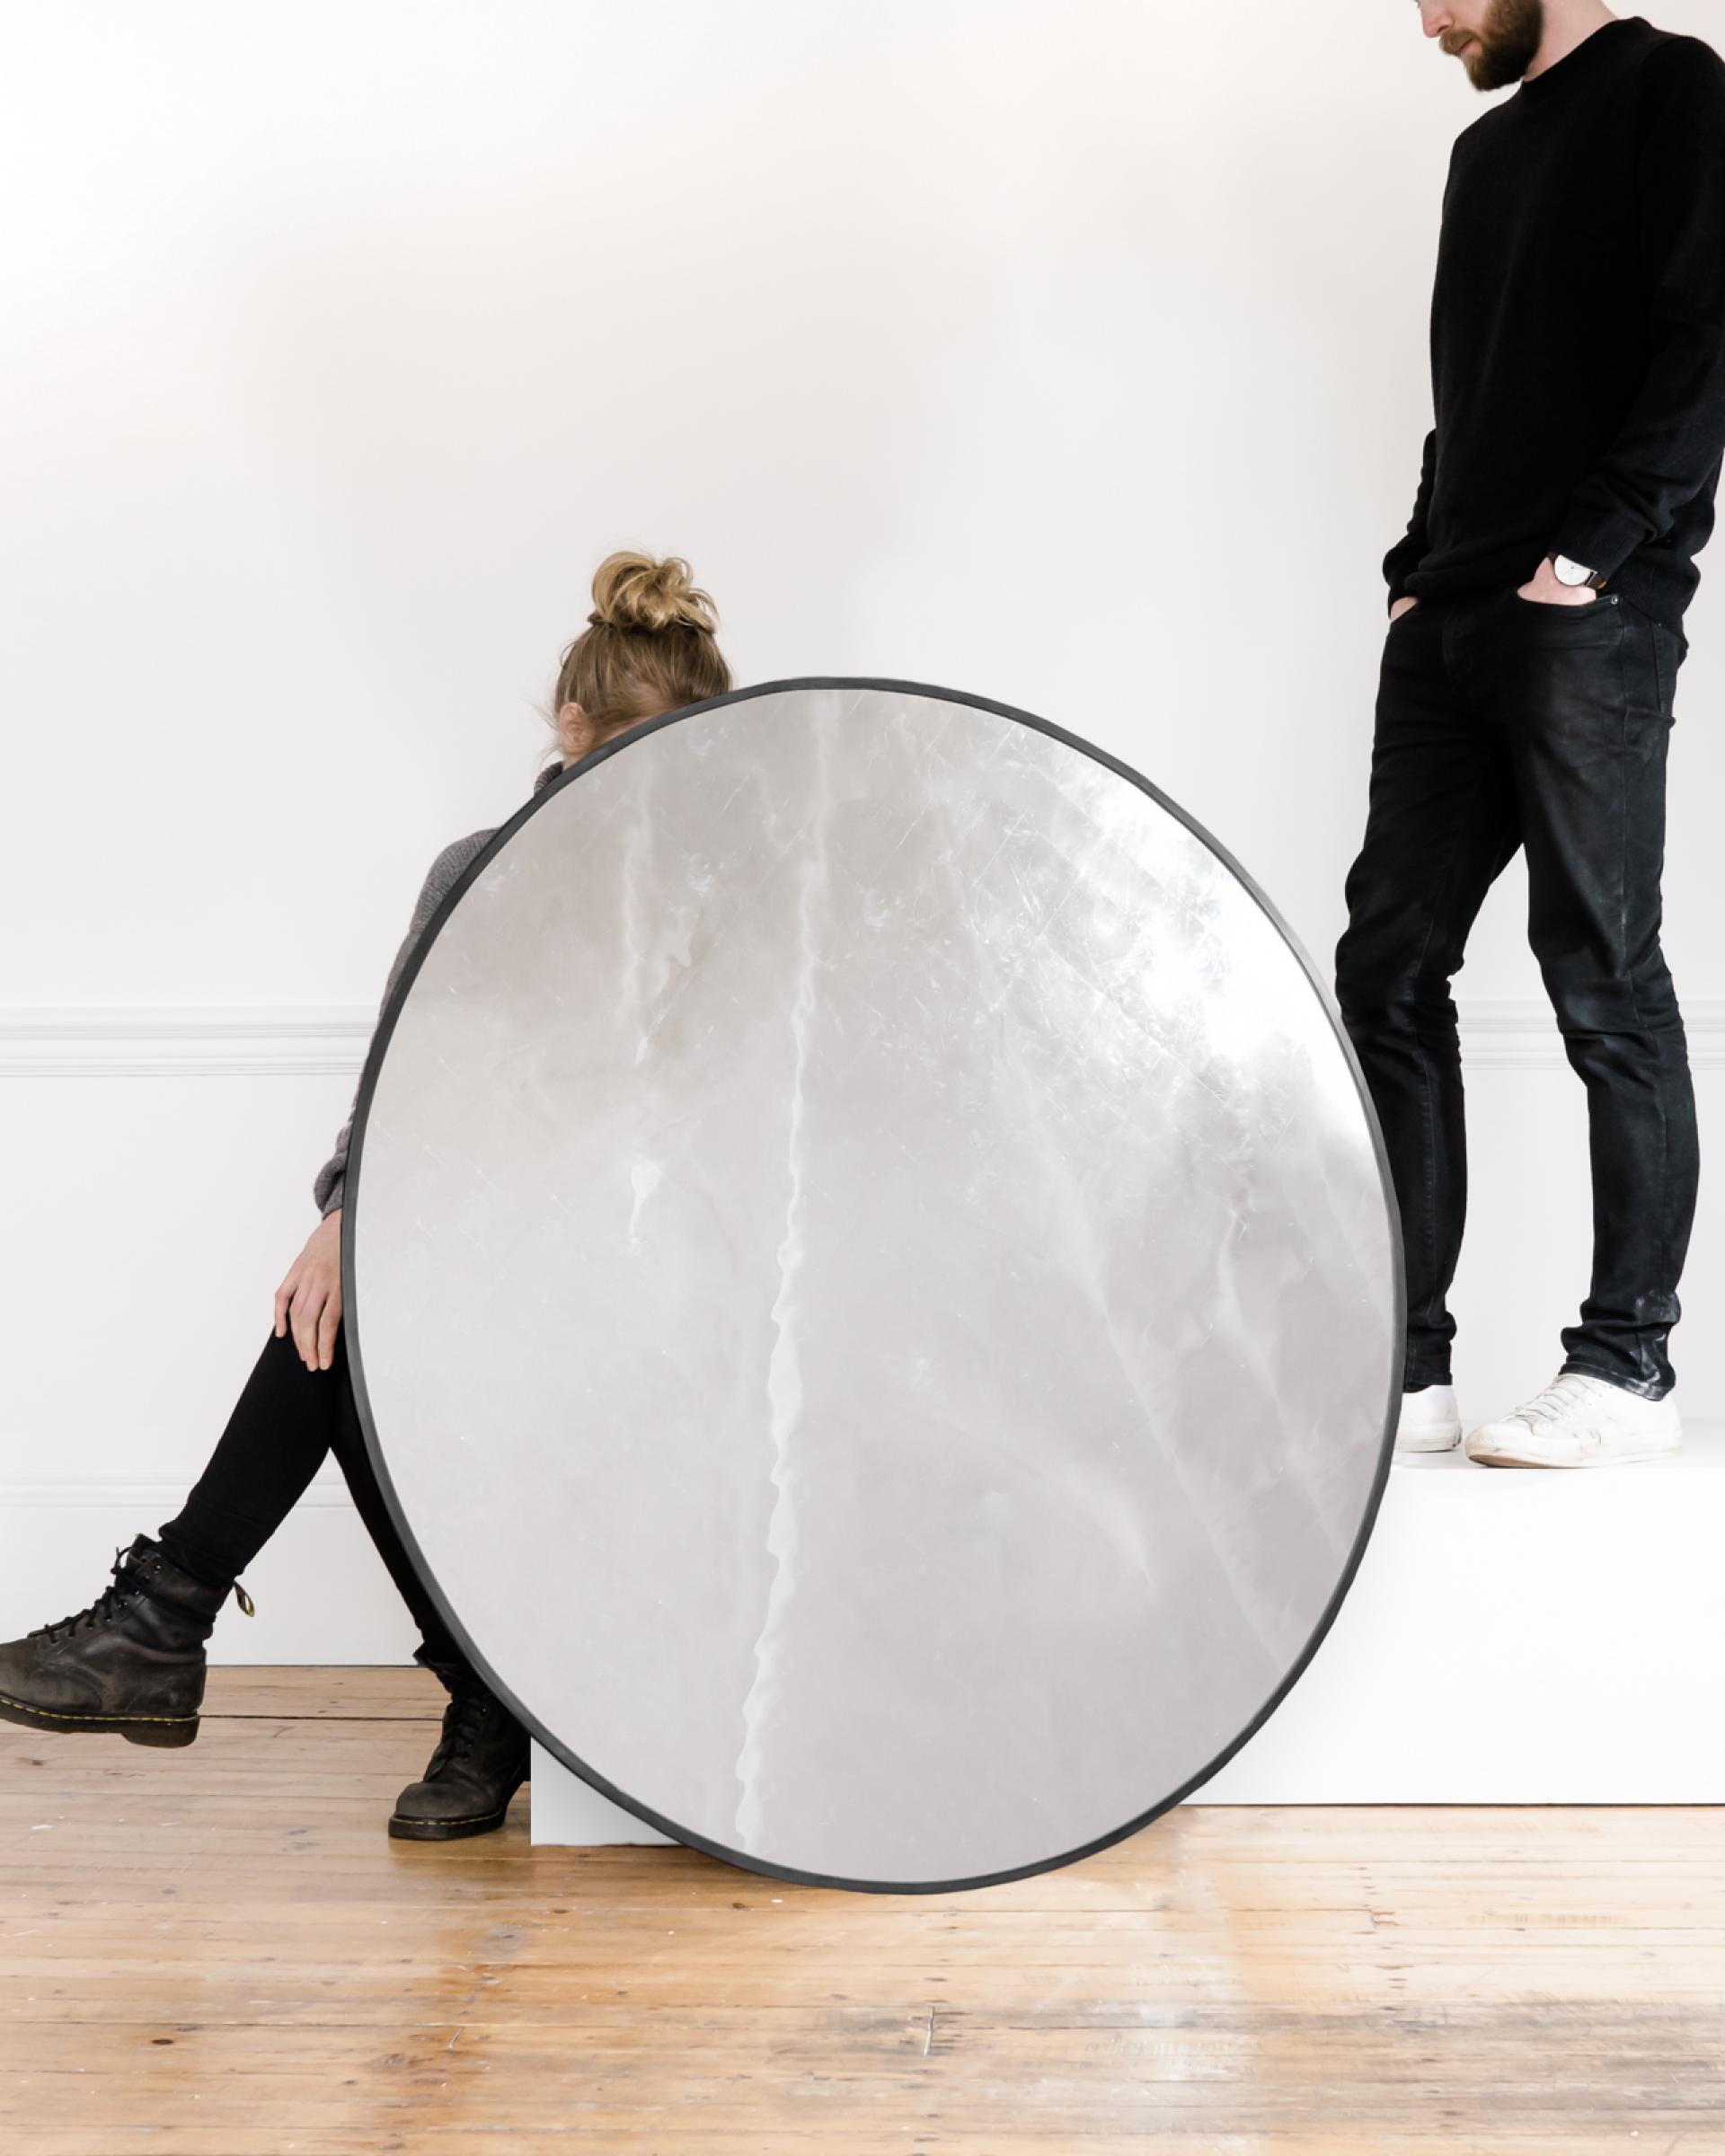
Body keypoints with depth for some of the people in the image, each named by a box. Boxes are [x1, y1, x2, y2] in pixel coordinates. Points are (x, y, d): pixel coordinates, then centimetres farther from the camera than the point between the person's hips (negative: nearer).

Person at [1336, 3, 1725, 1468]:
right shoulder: (1486, 150, 24)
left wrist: (1598, 544, -16)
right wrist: (1422, 563, 12)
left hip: (1590, 621, -8)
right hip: (1448, 627, 8)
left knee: (1603, 982, -6)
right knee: (1387, 971, 2)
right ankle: (1403, 1369, 8)